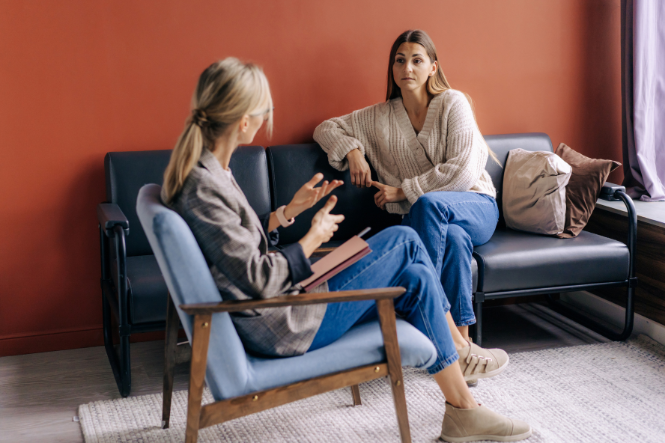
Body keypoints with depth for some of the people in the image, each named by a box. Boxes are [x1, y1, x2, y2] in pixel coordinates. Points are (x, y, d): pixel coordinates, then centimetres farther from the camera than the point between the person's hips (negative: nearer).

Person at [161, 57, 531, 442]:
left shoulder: (207, 169, 6)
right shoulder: (203, 188, -24)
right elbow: (258, 280, -22)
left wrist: (289, 211, 9)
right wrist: (313, 239, -9)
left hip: (271, 310, 10)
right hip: (282, 327, -10)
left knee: (414, 276, 7)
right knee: (404, 241, -3)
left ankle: (464, 410, 19)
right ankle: (461, 350, 17)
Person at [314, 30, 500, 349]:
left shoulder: (453, 103, -5)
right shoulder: (381, 117, 7)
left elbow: (463, 171, -14)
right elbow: (326, 128, 16)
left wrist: (404, 191, -13)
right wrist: (352, 150, -5)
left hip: (476, 207, -1)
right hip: (428, 218, 1)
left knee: (429, 203, -37)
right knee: (454, 237, -37)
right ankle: (460, 335, -35)